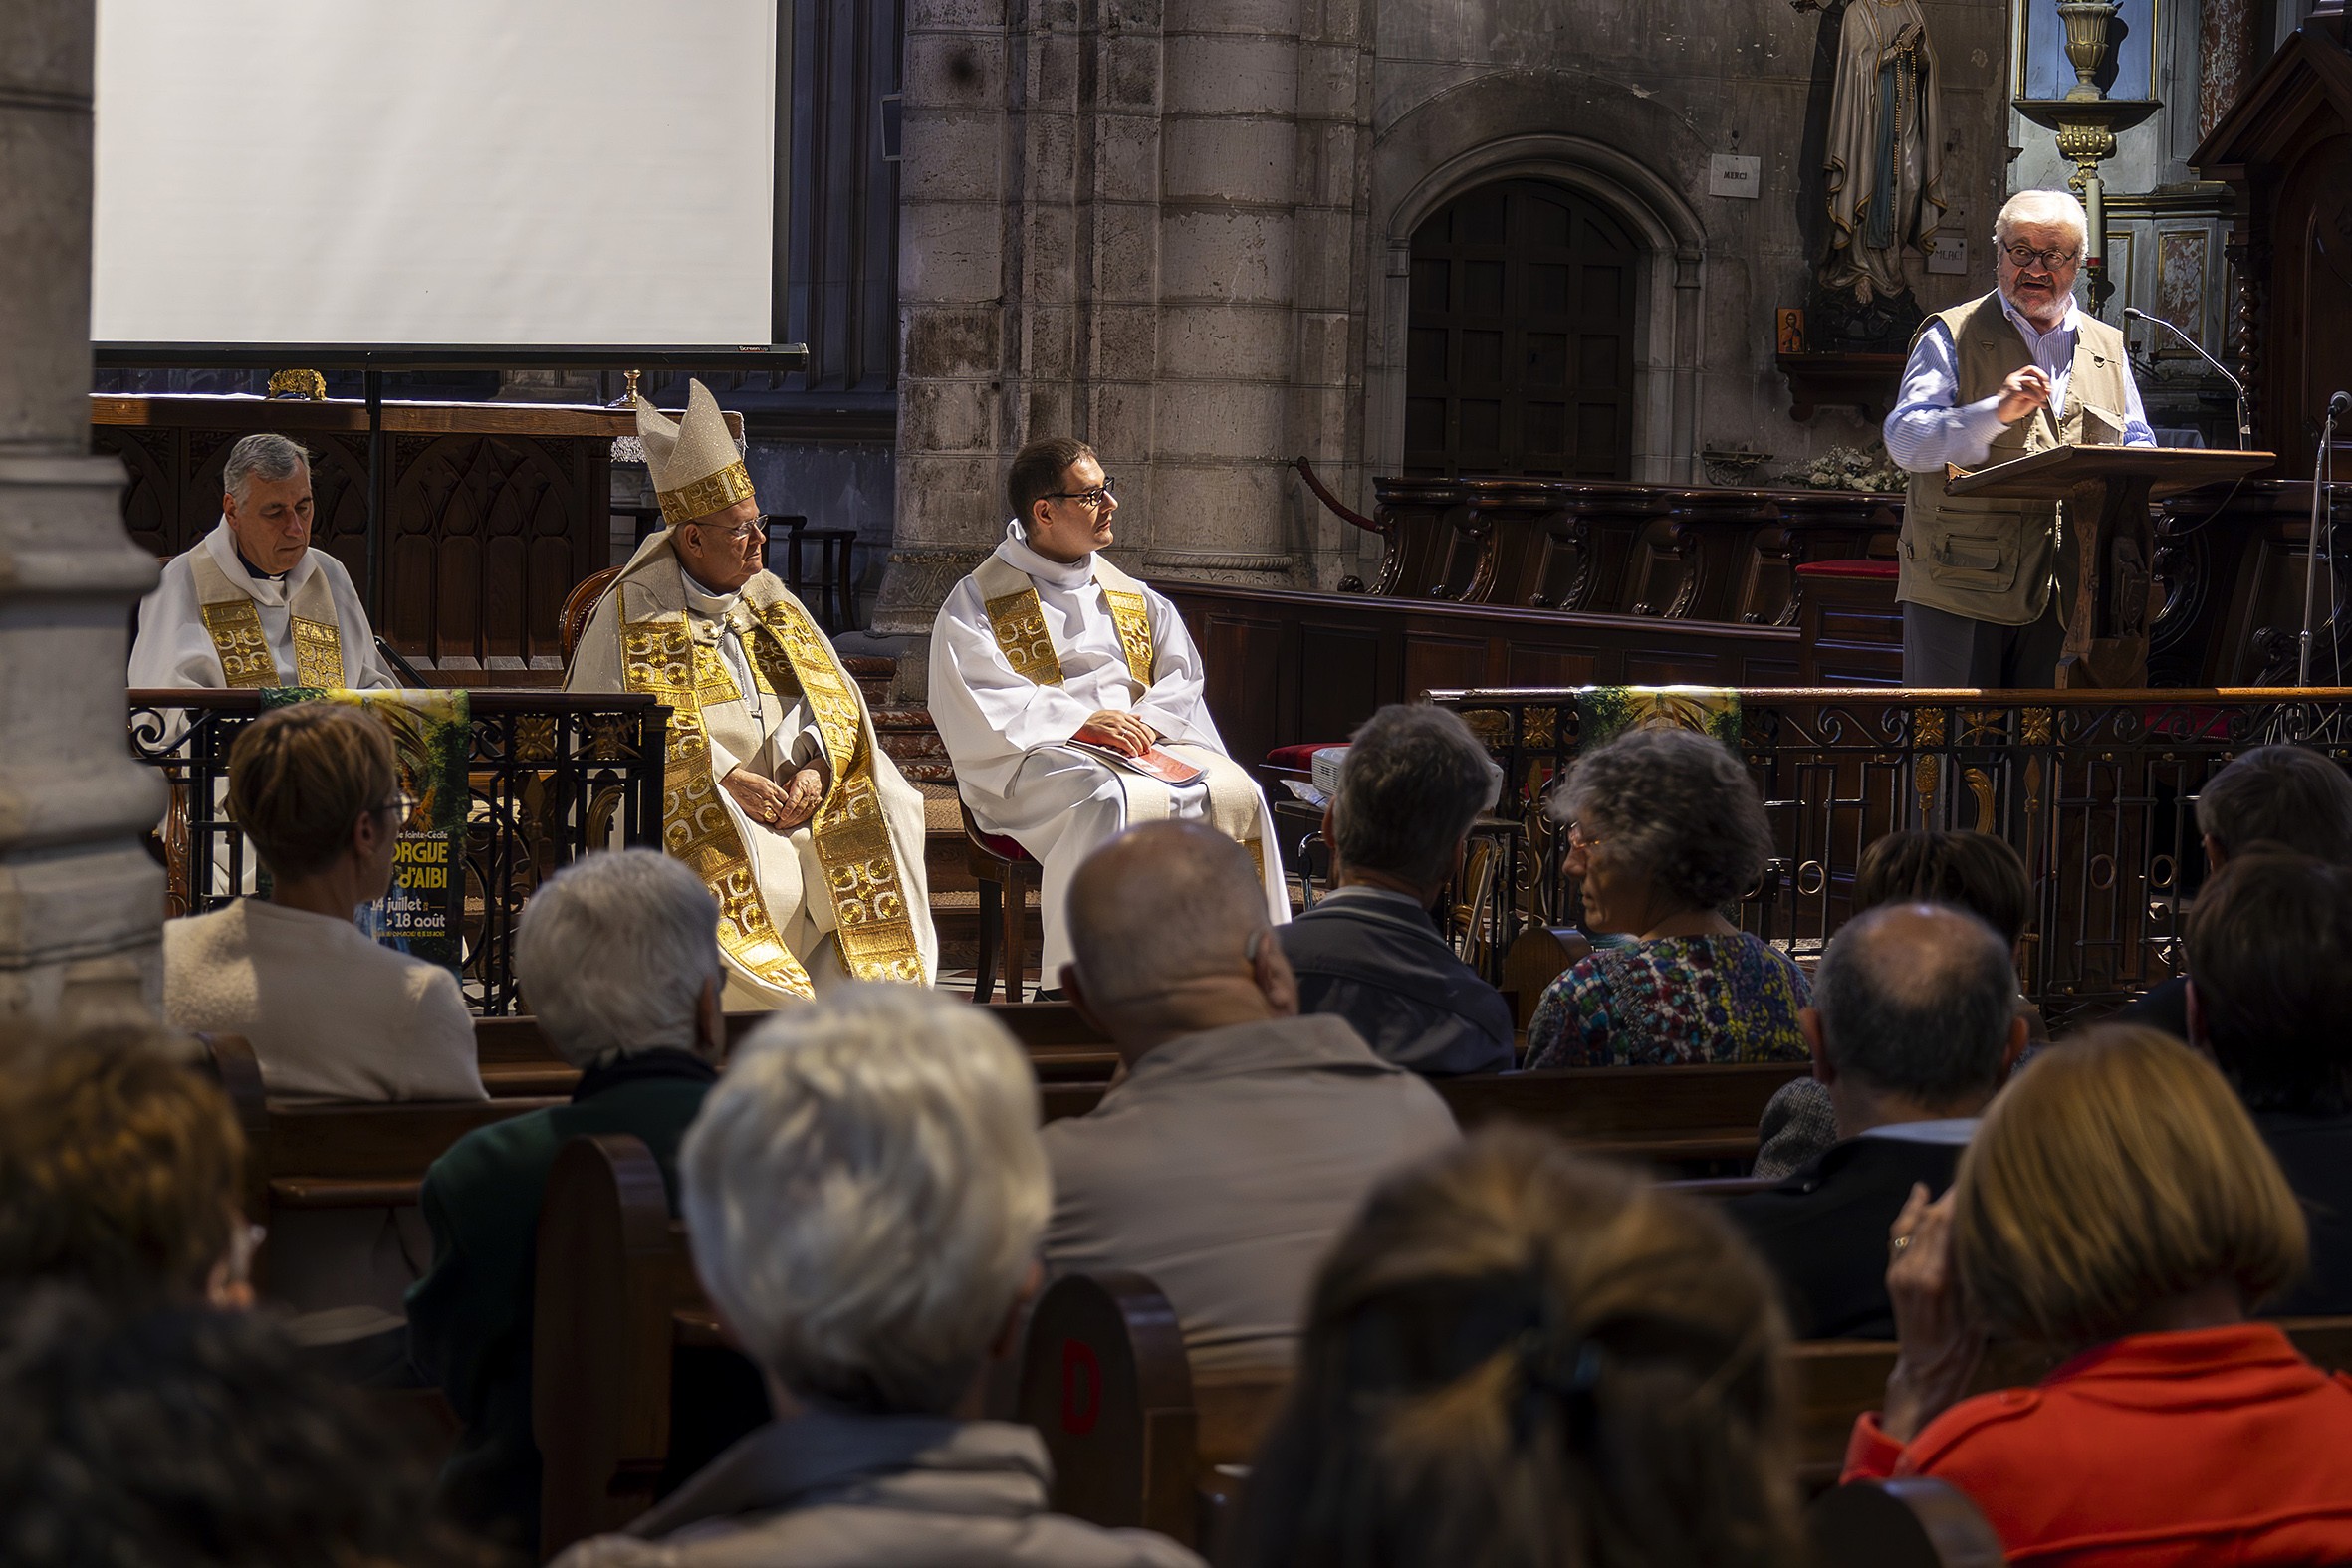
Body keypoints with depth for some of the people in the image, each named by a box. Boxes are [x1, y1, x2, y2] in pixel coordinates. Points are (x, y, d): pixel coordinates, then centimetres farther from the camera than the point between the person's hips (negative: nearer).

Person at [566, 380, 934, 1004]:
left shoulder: (771, 602, 18)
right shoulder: (630, 616, 0)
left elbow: (831, 696, 13)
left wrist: (814, 768, -10)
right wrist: (727, 778, -17)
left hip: (793, 796, 5)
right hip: (695, 813, -5)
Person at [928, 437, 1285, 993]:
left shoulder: (1128, 595, 21)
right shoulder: (978, 602, 4)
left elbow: (1182, 676, 15)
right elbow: (981, 705, -9)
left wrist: (1148, 721, -7)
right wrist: (1082, 723, -18)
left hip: (1145, 747, 5)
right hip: (1036, 760, -5)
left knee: (1235, 794, -24)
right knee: (1109, 802, -38)